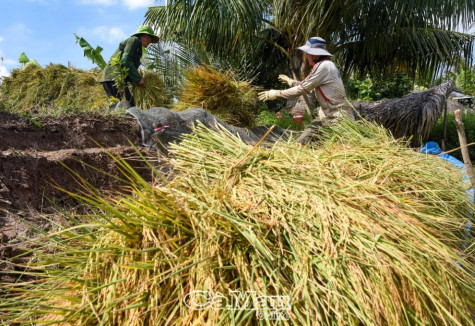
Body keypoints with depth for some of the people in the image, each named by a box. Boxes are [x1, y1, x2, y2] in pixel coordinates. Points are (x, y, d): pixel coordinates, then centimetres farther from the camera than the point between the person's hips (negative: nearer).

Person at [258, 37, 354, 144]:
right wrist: (291, 81, 34)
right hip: (327, 116, 10)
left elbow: (302, 89, -17)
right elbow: (311, 87, 27)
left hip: (339, 119, -10)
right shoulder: (325, 65, 15)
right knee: (300, 143, 5)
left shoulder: (323, 66, -17)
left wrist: (276, 94, -10)